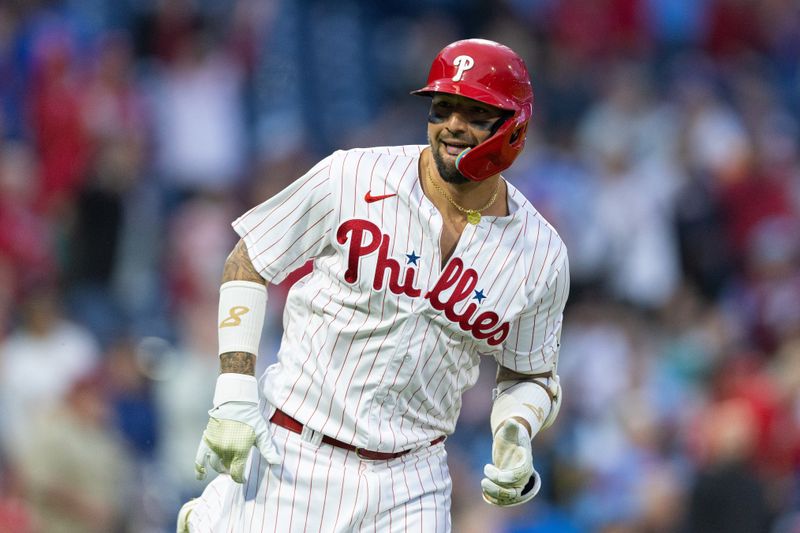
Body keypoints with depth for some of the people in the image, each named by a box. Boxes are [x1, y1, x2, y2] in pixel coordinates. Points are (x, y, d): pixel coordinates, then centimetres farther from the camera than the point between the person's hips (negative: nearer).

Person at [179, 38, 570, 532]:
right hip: (294, 453, -2)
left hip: (409, 484, 2)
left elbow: (531, 376, 12)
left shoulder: (542, 256, -2)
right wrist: (234, 395, -9)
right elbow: (246, 265, -1)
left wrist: (516, 436, -10)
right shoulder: (351, 179, -9)